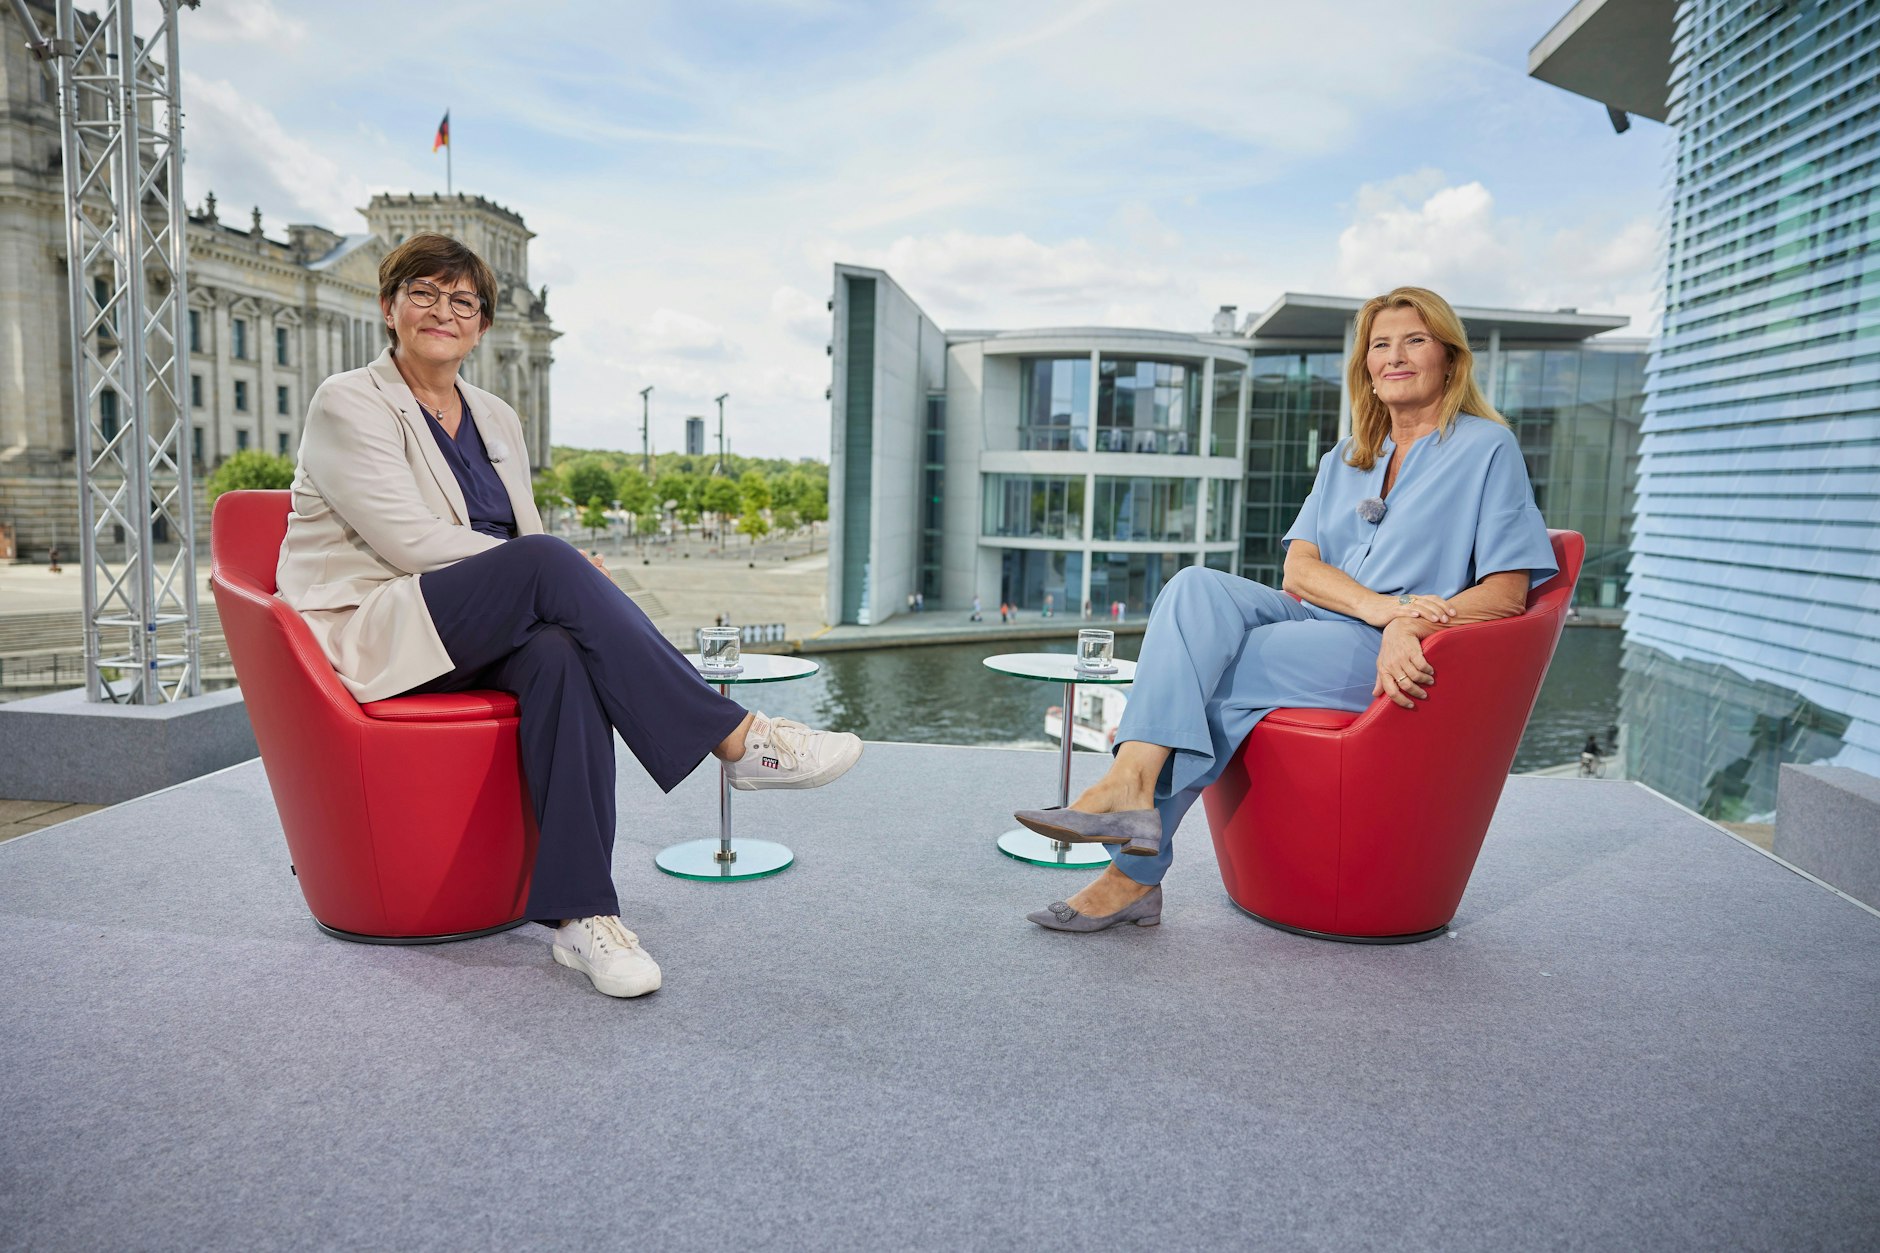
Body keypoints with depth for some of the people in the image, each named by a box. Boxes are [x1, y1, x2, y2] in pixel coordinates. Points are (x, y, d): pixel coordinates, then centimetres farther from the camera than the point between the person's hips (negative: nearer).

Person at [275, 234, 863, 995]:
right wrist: (564, 573, -15)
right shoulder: (348, 404, 0)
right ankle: (736, 738, -32)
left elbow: (530, 550, 16)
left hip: (482, 638, 5)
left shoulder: (497, 420, 19)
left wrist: (570, 582, -10)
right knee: (546, 563, -32)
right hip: (371, 635, -5)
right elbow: (410, 541, -13)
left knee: (562, 653, -33)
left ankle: (580, 914, -37)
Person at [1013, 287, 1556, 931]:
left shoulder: (1487, 448, 6)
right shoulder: (1344, 459, 21)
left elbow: (1507, 593, -3)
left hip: (1400, 660, -5)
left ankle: (1134, 870, -22)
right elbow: (1298, 570, 7)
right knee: (1197, 586, -25)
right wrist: (1379, 606, -14)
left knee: (1195, 674, -24)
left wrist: (1409, 624, -22)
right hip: (1319, 625, 5)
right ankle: (1131, 782, -35)